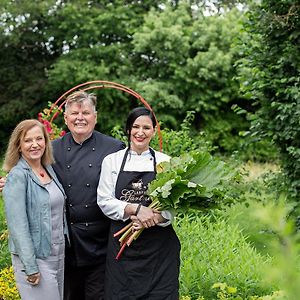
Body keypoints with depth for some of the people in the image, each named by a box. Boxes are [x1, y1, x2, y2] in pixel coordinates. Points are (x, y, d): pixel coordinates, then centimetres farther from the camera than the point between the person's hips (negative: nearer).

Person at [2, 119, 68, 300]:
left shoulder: (49, 169, 8)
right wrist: (30, 268, -19)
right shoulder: (18, 176, -13)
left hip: (59, 253, 7)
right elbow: (18, 225, -17)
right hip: (35, 257, -7)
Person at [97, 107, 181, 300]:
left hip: (159, 243, 0)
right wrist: (136, 209, -15)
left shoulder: (165, 161, 4)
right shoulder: (112, 161, 6)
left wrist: (155, 217, -19)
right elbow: (104, 201, -1)